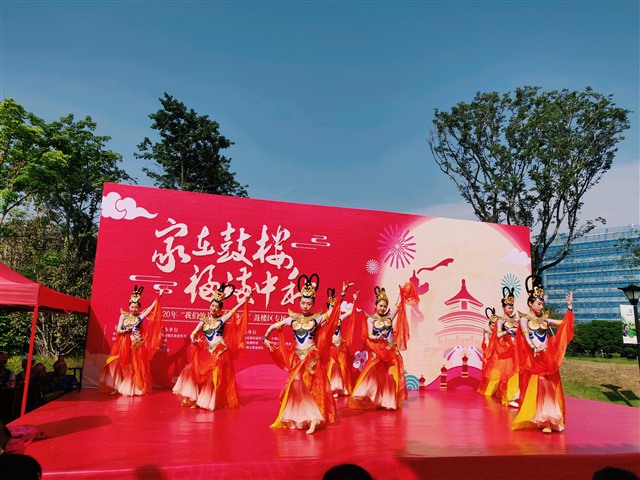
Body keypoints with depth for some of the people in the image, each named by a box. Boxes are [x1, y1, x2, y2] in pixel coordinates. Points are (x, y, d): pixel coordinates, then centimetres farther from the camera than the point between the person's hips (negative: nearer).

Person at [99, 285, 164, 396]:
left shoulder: (140, 316, 0)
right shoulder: (123, 315, 3)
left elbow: (151, 307, -5)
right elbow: (118, 330, 2)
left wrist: (159, 296, -8)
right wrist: (126, 331, -17)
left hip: (137, 345, -1)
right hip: (124, 344, 1)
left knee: (136, 367, 2)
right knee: (120, 365, 2)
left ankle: (135, 388, 12)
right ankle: (116, 387, 11)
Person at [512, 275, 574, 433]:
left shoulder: (545, 320, 13)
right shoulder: (524, 319, 1)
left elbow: (564, 323, 7)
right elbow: (526, 337, -11)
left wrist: (569, 307, -2)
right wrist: (535, 348, -26)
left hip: (548, 360, 4)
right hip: (533, 359, -4)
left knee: (548, 389, 1)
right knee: (534, 389, -5)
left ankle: (546, 421, 4)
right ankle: (534, 419, 4)